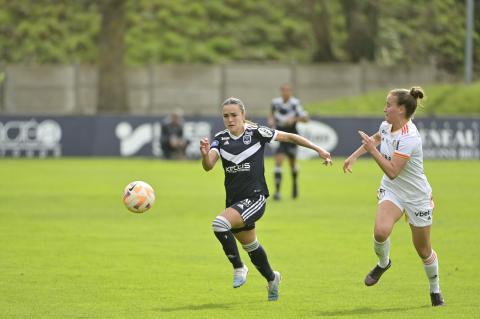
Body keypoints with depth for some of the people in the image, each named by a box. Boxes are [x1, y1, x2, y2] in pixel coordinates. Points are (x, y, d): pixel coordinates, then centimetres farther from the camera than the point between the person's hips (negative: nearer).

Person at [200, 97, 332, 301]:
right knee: (251, 246, 22)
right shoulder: (220, 139, 0)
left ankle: (238, 268, -9)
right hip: (234, 200, 6)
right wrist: (205, 154, -36)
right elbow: (208, 166, -14)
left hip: (255, 198, -5)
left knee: (220, 224, -28)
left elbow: (288, 137, 1)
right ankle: (271, 278, 48)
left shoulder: (256, 133, -9)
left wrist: (318, 149, 1)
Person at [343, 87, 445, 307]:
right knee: (381, 231, -25)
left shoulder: (408, 138, -28)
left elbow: (392, 171, -31)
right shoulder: (386, 126, -5)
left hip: (417, 197, -5)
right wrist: (354, 156, 18)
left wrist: (372, 149, -29)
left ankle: (435, 290, 33)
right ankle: (383, 263, 7)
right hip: (391, 191, 5)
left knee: (424, 251, 9)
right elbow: (376, 138, 22)